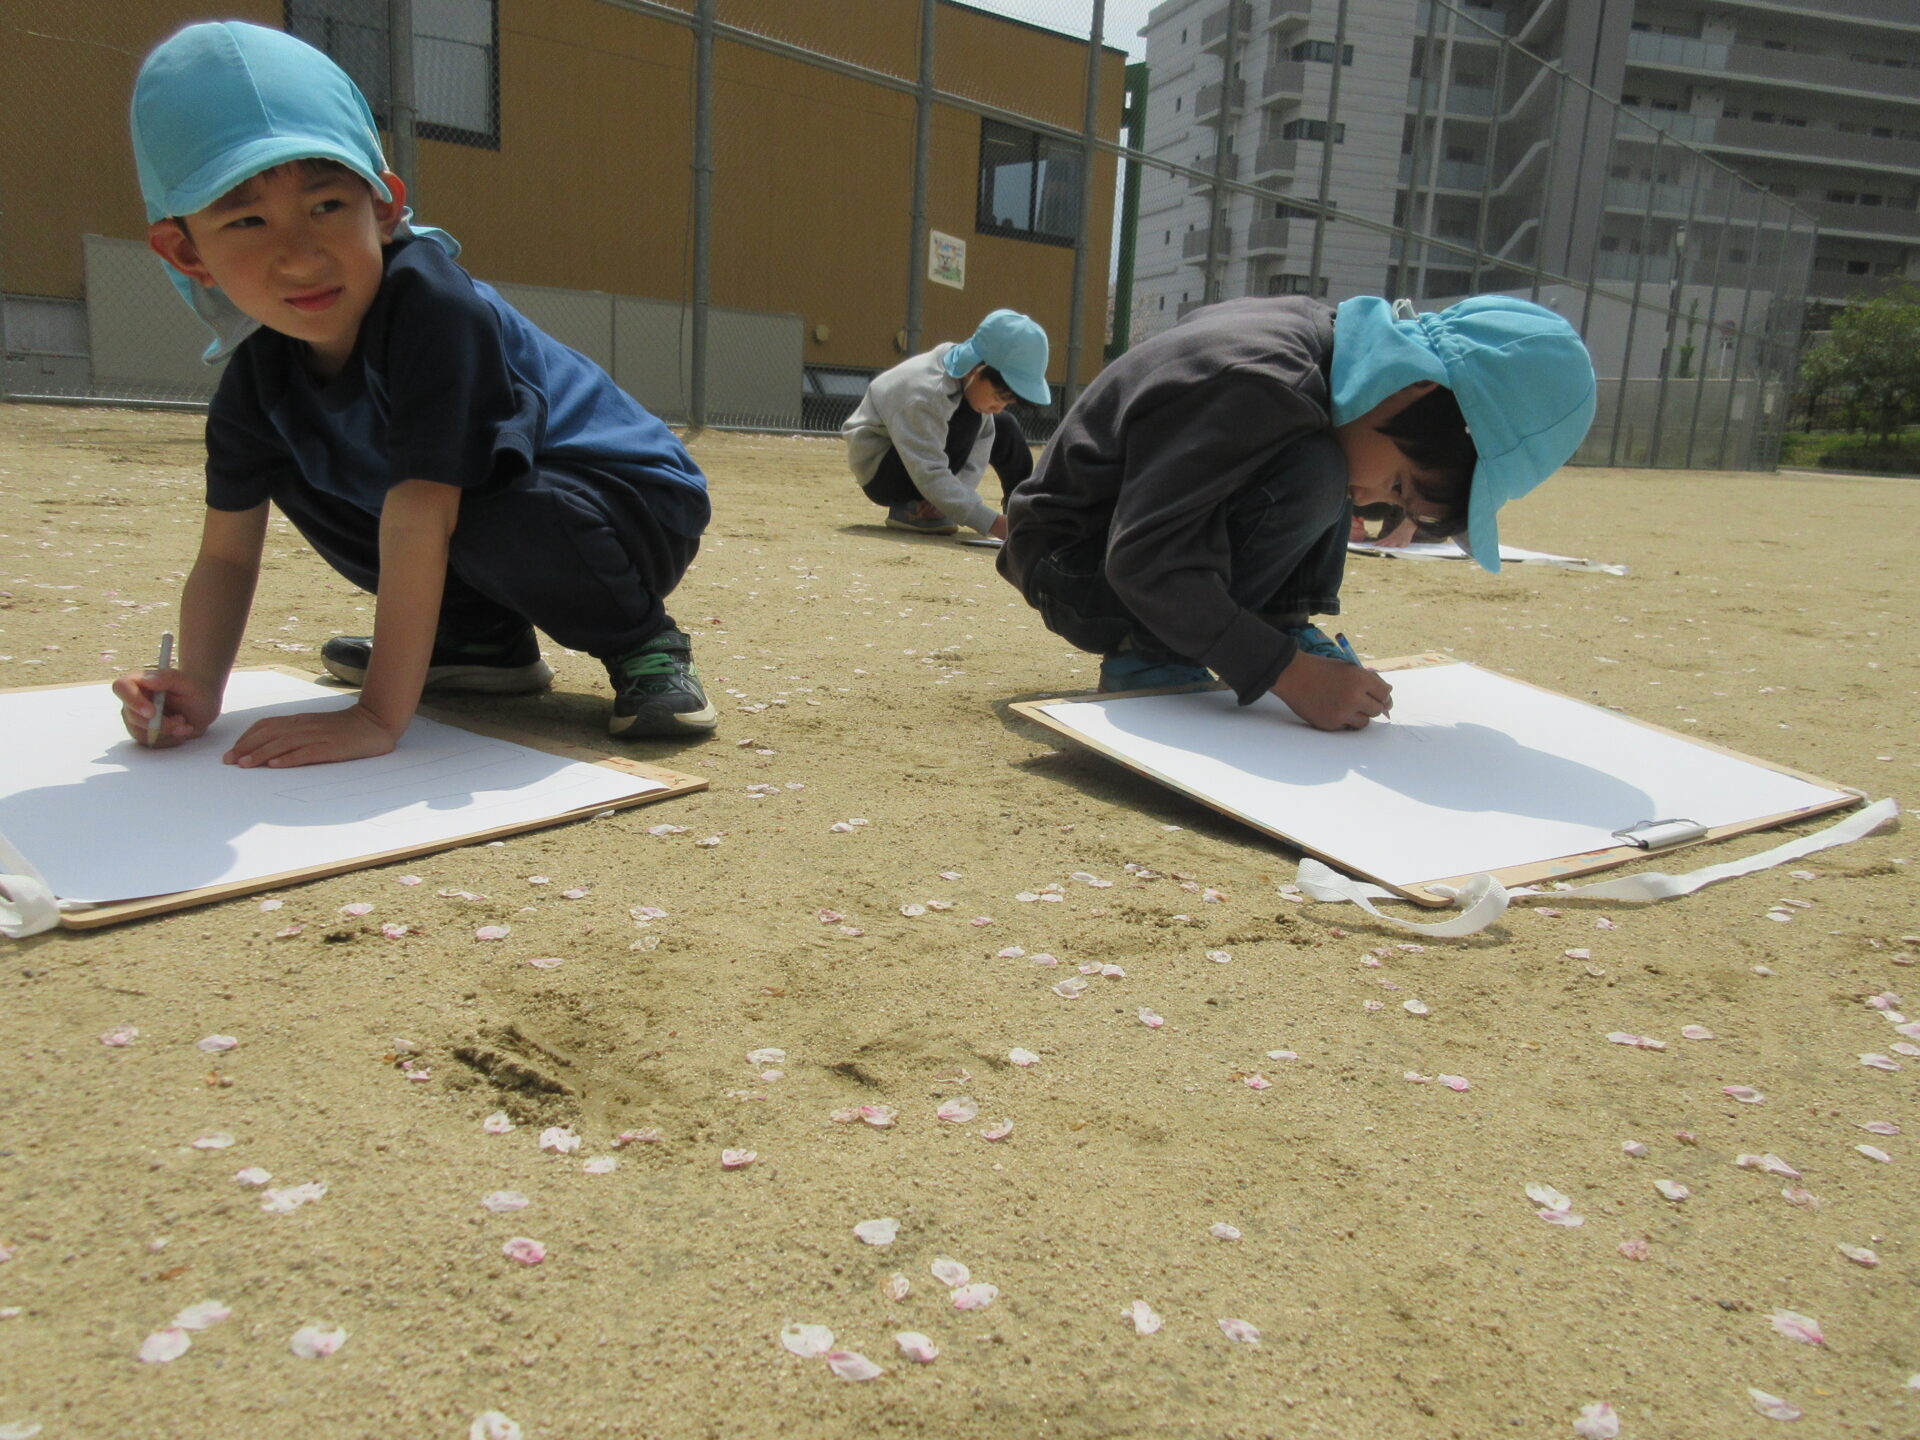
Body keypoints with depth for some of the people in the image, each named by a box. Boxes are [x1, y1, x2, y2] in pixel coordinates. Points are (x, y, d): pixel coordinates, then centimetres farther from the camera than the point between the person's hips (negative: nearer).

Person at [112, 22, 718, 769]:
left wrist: (378, 716, -34)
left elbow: (417, 520, -34)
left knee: (499, 527, -37)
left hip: (634, 507, -7)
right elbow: (227, 555, -3)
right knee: (294, 474, 3)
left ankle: (642, 642, -6)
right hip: (497, 493, 7)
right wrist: (197, 687, -21)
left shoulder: (430, 302, -30)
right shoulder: (257, 378, -7)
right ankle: (485, 640, 12)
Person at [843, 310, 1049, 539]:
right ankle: (911, 508, -21)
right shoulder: (926, 393, -36)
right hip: (878, 472, -9)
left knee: (1004, 428, 6)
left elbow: (983, 436, -6)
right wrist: (993, 523, -45)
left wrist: (959, 489, -23)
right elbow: (931, 477, -39)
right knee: (968, 416, -28)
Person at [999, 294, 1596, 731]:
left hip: (1148, 521, 9)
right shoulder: (1256, 386, -29)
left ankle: (1281, 629, -1)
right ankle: (1150, 657, -17)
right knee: (1314, 477, -26)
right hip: (1080, 567, -9)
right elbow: (1142, 559, -32)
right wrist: (1289, 674, -32)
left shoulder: (1325, 334, -2)